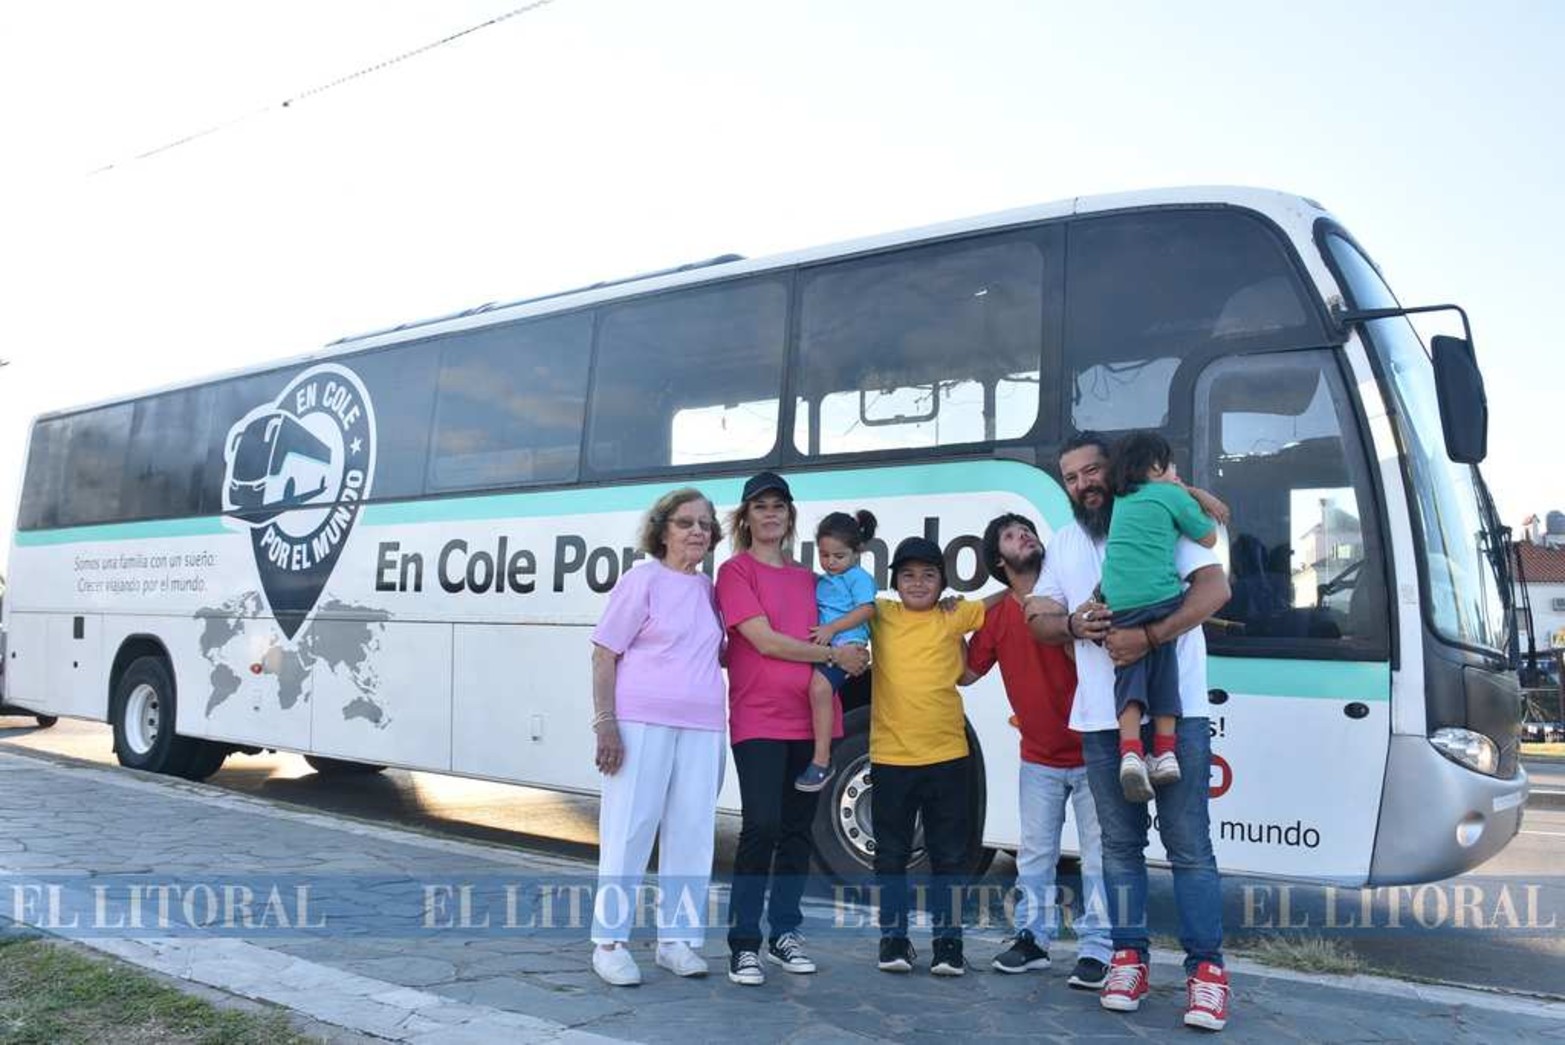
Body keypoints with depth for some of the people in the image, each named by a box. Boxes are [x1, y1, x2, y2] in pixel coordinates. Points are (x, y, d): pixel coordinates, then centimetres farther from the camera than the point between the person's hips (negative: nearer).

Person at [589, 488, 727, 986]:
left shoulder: (707, 589, 14)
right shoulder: (643, 580, -3)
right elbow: (604, 655, -5)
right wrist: (605, 722, -14)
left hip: (701, 727, 6)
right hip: (641, 724, -6)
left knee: (691, 833, 7)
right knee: (629, 832, -1)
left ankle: (676, 938, 19)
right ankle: (610, 941, 10)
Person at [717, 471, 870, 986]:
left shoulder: (806, 577, 16)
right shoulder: (735, 571, -2)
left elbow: (828, 631, 22)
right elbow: (764, 641, -11)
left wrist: (852, 655, -1)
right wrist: (834, 654, -6)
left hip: (809, 720, 6)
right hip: (758, 720, -6)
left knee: (798, 829, 10)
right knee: (761, 826, -11)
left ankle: (784, 933, 22)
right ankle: (743, 944, -1)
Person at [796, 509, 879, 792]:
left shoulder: (859, 577, 3)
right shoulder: (822, 582, 25)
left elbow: (867, 610, -9)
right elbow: (813, 612, 31)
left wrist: (832, 628, -15)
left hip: (846, 645, -9)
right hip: (820, 647, 9)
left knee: (819, 686, -28)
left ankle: (822, 760, -27)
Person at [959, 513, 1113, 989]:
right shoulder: (996, 612, 1)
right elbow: (967, 672, 5)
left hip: (1089, 750, -3)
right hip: (1038, 757, 3)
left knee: (1097, 855, 1)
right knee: (1034, 853, 11)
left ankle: (1097, 950, 9)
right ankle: (1032, 937, 25)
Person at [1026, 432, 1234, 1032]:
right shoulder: (1064, 543, 15)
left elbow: (1214, 588, -13)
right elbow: (1039, 619, 13)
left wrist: (1148, 637, -25)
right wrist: (1073, 625, -11)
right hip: (1101, 719, 5)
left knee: (1189, 845, -2)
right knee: (1120, 843, 11)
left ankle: (1206, 967, 6)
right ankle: (1129, 957, 20)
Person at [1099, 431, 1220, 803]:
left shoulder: (1121, 500, 22)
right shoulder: (1173, 496, 7)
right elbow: (1208, 539, 14)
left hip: (1117, 605, 4)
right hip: (1159, 599, -3)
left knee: (1129, 671, 7)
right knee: (1161, 666, 11)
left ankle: (1131, 752, -9)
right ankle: (1164, 751, 8)